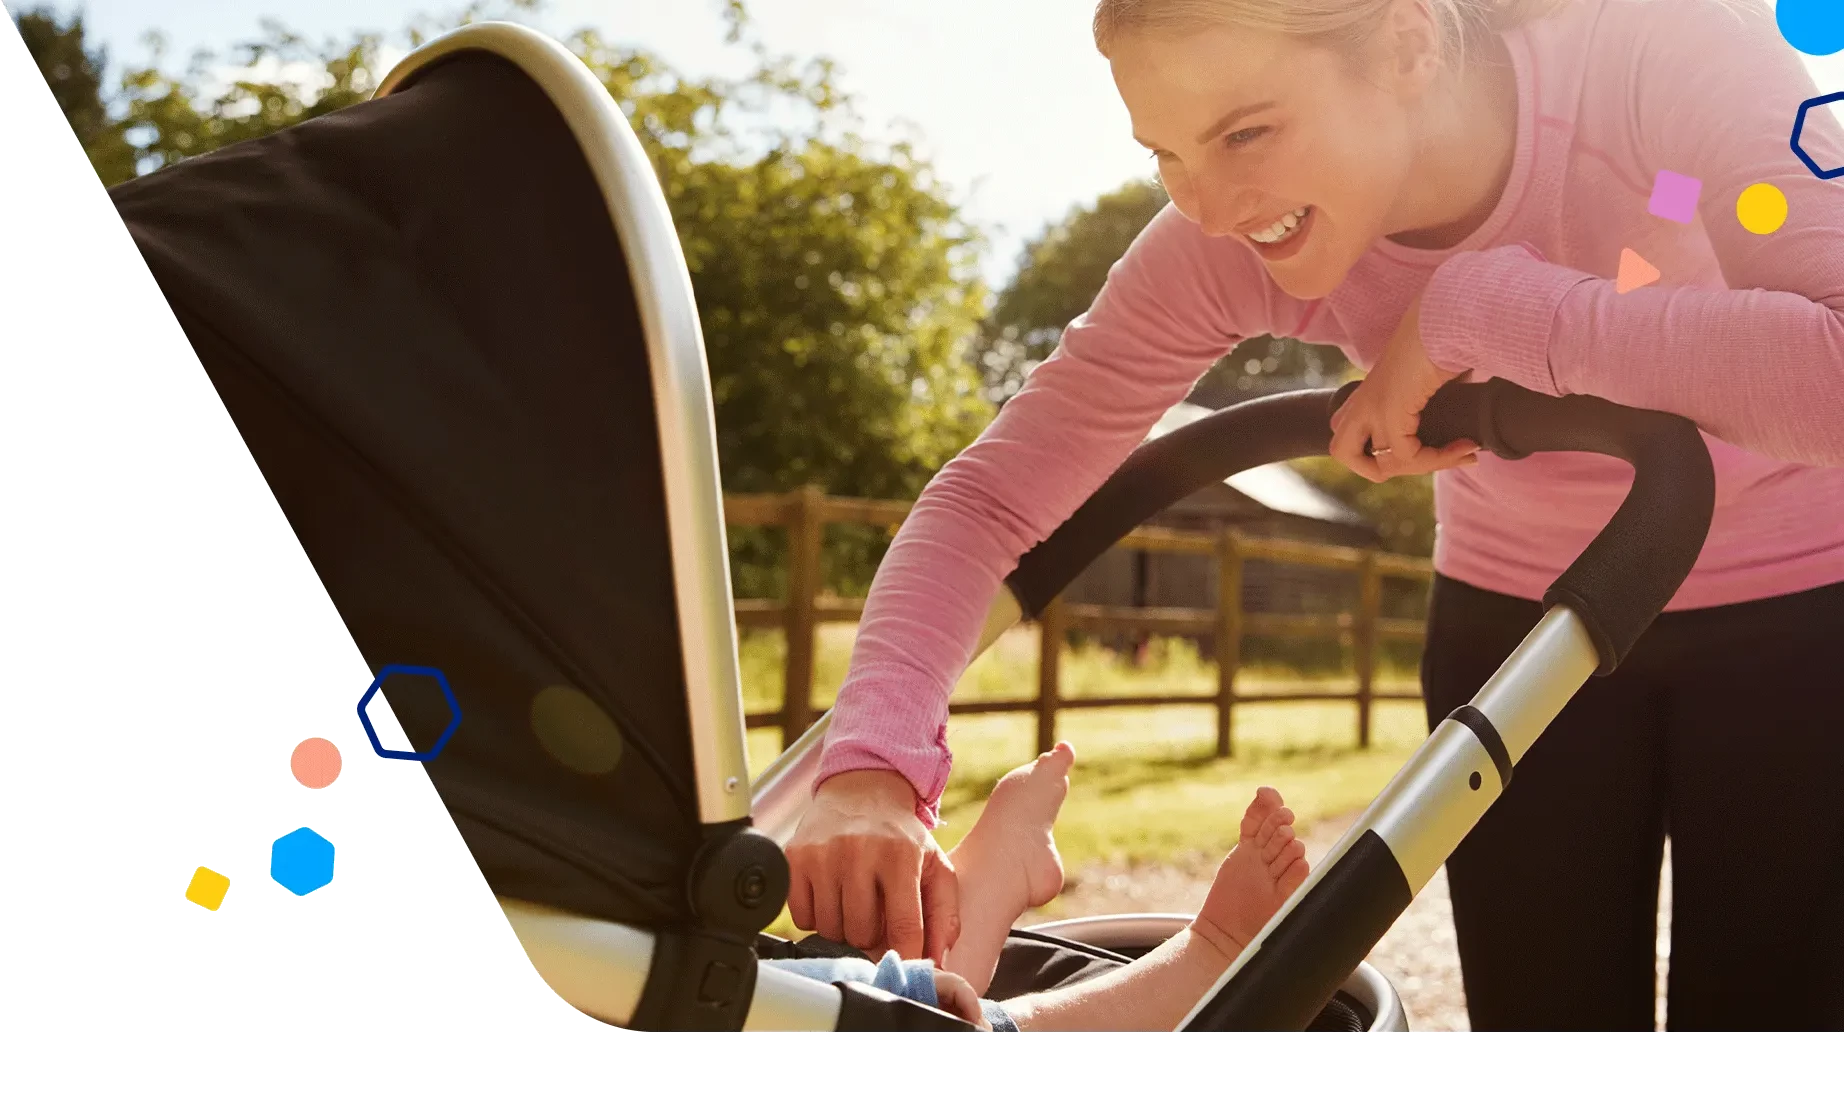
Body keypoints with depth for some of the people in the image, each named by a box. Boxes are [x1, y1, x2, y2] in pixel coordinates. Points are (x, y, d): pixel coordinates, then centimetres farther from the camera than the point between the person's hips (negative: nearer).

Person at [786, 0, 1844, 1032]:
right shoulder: (1227, 245, -20)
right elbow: (992, 495, -20)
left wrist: (1477, 305, -38)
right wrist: (873, 768, -35)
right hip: (1523, 625, 2)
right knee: (1543, 993, 5)